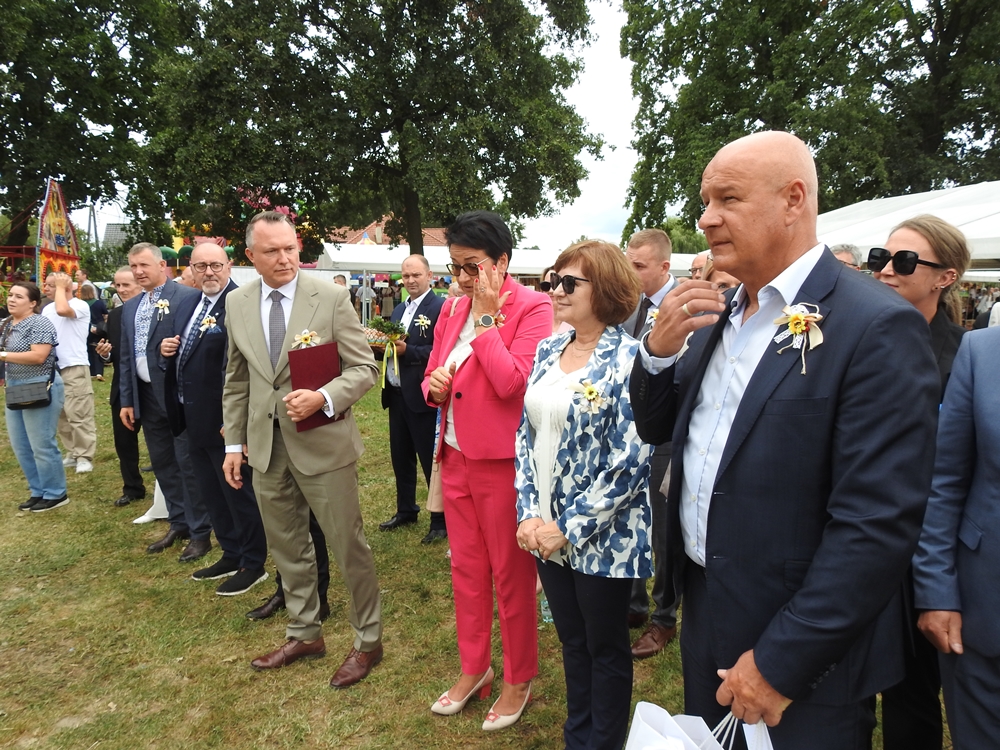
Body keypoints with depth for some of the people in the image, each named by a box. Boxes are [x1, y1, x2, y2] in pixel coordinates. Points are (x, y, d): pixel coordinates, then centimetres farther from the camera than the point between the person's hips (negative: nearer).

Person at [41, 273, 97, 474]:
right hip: (53, 368, 8)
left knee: (79, 415, -6)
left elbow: (62, 310, -30)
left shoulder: (80, 306, -9)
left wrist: (60, 287, -14)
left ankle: (84, 456, 1)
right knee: (61, 415, 14)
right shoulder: (47, 309, 14)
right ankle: (72, 453, 24)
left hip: (74, 367, -8)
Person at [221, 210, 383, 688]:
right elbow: (237, 380, 13)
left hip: (322, 441, -5)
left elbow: (364, 368, -9)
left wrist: (323, 398, -25)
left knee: (348, 546, 5)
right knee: (287, 547, 17)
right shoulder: (237, 303, 6)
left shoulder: (331, 297, -9)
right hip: (265, 446, 5)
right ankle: (305, 634, 37)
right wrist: (234, 442, 11)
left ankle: (368, 640, 24)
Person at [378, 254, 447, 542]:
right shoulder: (398, 310, 14)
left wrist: (407, 351, -25)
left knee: (431, 460, 3)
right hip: (396, 394, 8)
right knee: (401, 457, 18)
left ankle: (441, 520, 16)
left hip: (422, 397, -8)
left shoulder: (440, 307, -12)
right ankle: (406, 511, 34)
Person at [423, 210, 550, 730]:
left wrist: (486, 317, -17)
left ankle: (519, 679, 31)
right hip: (456, 456, 7)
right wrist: (433, 385, -7)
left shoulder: (532, 308, -12)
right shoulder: (452, 309, 9)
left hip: (502, 462, -6)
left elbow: (512, 382, -23)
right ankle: (474, 668, 38)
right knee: (466, 568, 18)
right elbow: (433, 378, 17)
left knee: (511, 574, 9)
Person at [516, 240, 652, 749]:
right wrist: (529, 512, -3)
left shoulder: (628, 360, -15)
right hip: (546, 531, 6)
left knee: (605, 649, 15)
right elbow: (527, 434, 7)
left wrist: (571, 528, -16)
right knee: (571, 641, 22)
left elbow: (630, 462, -19)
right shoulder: (549, 351, 5)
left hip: (601, 537, -6)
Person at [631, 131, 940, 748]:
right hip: (704, 611, 7)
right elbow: (656, 429, 8)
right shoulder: (718, 313, 3)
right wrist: (659, 349, -10)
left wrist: (781, 663, -20)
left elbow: (879, 524, -23)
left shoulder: (878, 326, -19)